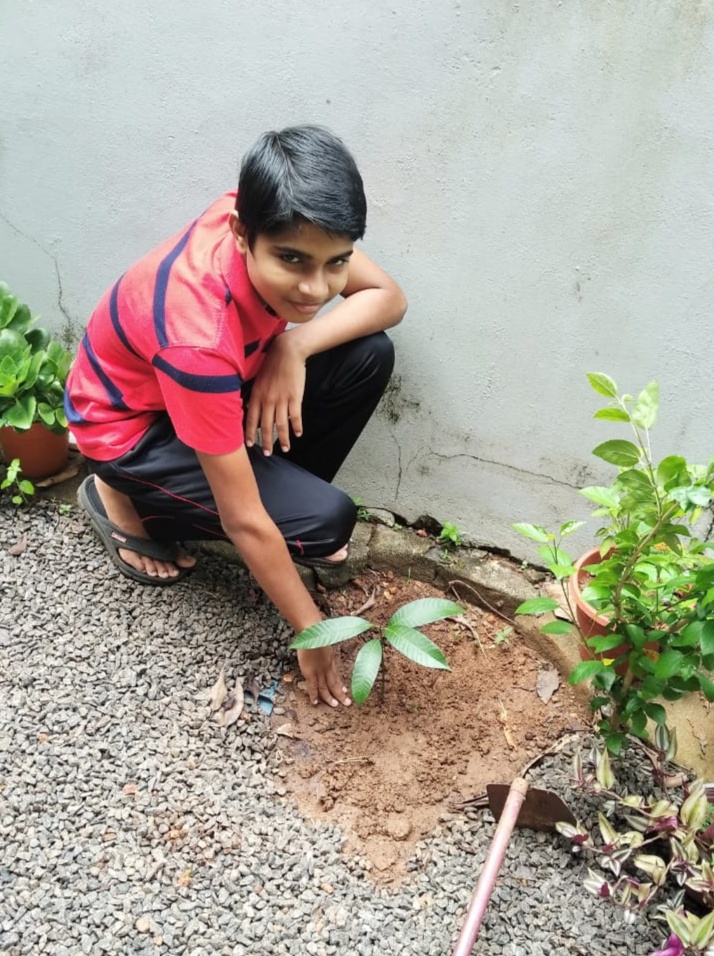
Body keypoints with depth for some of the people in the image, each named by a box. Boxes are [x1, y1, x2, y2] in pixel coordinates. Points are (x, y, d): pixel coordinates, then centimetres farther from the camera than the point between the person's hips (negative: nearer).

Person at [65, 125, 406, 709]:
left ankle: (287, 493, 6)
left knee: (369, 356, -15)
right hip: (132, 426, -6)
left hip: (213, 386, 6)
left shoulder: (277, 221, -23)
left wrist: (293, 345, -27)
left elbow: (389, 298, -10)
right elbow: (244, 522, -33)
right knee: (324, 522, -20)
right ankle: (126, 501, 0)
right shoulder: (197, 337, -40)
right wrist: (313, 633, -23)